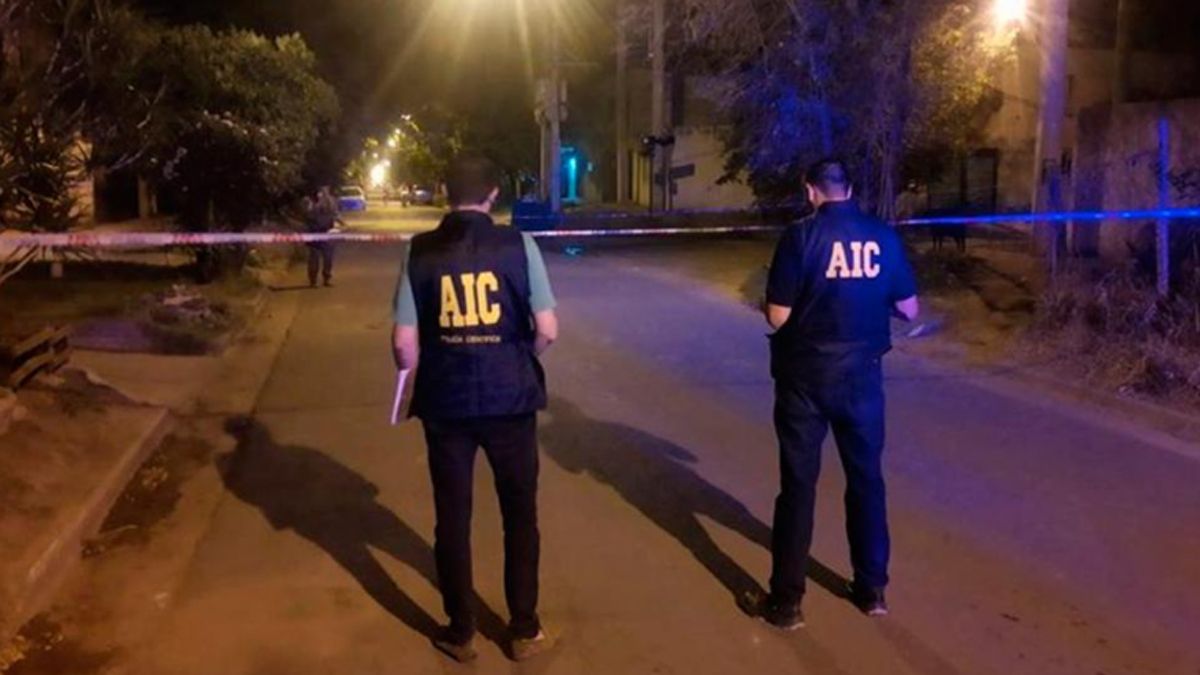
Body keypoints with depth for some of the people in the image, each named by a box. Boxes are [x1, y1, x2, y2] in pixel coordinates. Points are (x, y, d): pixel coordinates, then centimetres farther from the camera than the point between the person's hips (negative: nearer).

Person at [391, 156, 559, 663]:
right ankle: (524, 631, 26)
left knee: (452, 518, 15)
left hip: (445, 401, 1)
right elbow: (548, 330, -8)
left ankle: (461, 632, 28)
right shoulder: (518, 245, -7)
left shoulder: (421, 252, -4)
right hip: (509, 397, -1)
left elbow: (404, 341, -5)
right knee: (520, 516, 15)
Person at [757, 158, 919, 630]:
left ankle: (787, 600, 10)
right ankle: (872, 589, 27)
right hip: (862, 375, 3)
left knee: (799, 483, 5)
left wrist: (789, 300, 10)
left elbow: (778, 317, -13)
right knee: (866, 478, 17)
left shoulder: (801, 237, -11)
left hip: (805, 377, -3)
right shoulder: (884, 238, 0)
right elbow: (909, 310, 7)